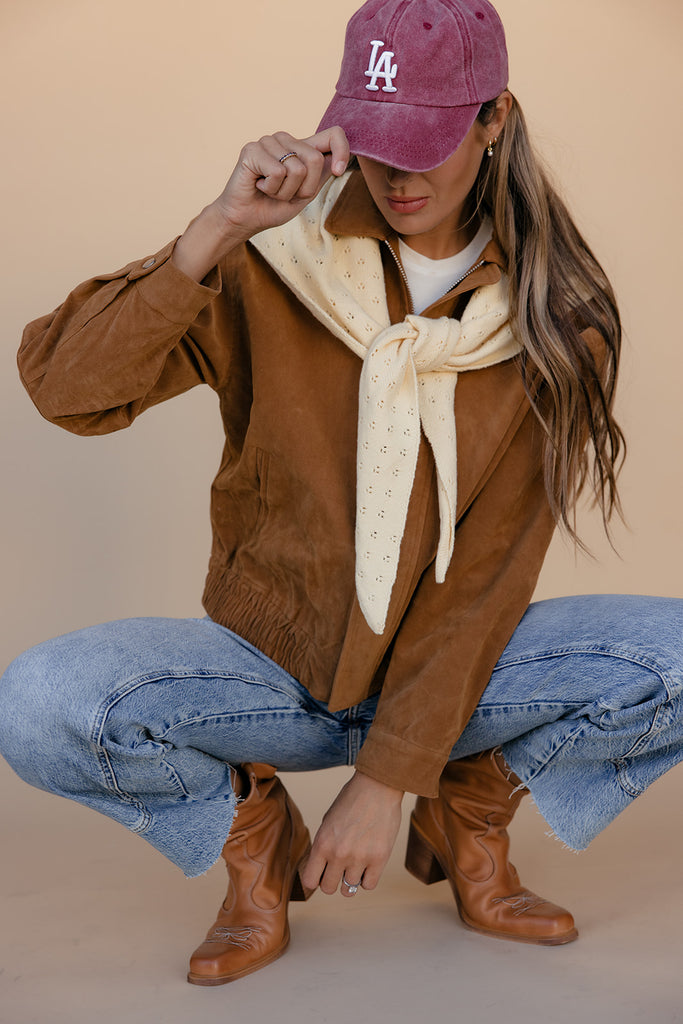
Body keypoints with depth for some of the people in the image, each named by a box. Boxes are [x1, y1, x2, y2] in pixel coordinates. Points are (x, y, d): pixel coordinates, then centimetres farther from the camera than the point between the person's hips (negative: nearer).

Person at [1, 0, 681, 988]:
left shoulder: (553, 315, -7)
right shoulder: (277, 261, -9)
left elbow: (490, 570, -12)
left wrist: (389, 776, -16)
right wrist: (217, 229, -29)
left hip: (450, 674, 1)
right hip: (272, 666, 0)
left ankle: (470, 814, 4)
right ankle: (252, 834, 3)